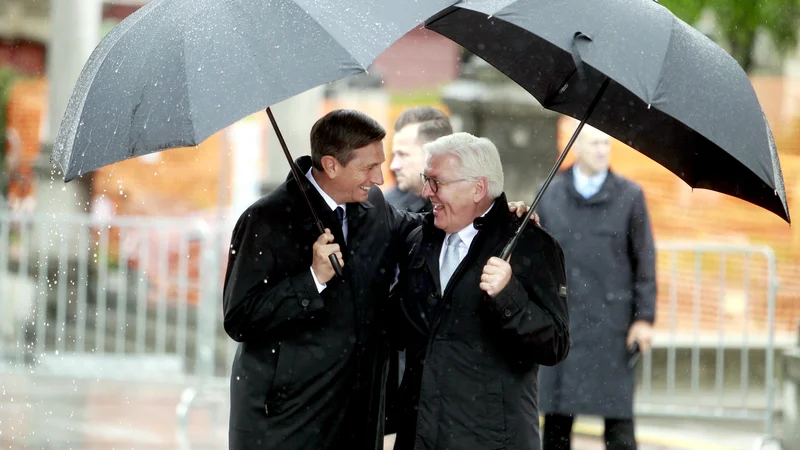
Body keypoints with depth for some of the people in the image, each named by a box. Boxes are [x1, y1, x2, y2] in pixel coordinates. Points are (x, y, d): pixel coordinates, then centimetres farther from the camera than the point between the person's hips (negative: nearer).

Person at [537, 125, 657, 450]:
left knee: (618, 412, -2)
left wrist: (644, 317, -3)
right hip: (560, 320, 2)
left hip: (611, 322, -2)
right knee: (556, 414, 6)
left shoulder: (629, 196, 3)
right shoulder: (550, 195, 8)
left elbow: (645, 261, 3)